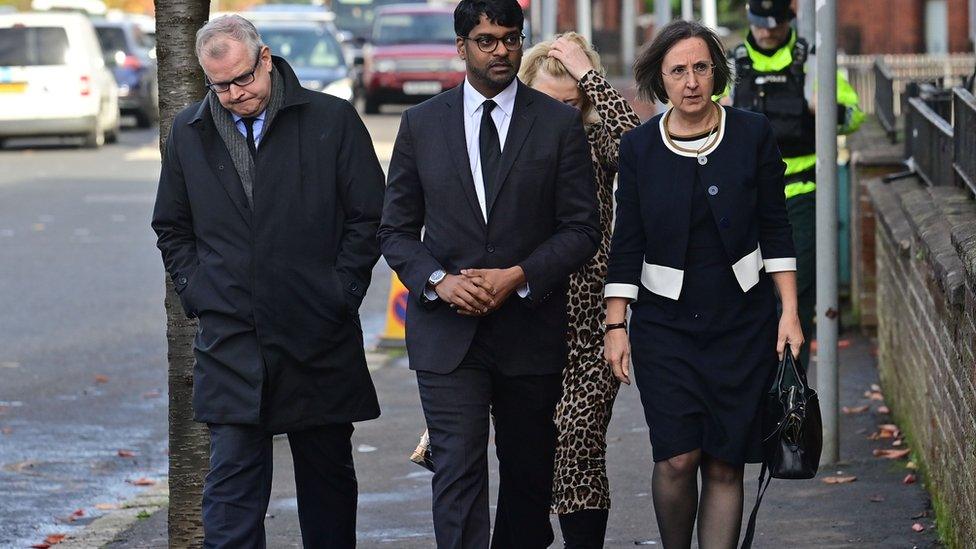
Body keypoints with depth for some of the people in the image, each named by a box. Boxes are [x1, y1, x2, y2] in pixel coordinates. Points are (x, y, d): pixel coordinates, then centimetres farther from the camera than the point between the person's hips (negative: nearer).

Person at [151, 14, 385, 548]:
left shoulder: (333, 121, -2)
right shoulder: (188, 132, 7)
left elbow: (369, 216, 1)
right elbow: (172, 228, 17)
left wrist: (340, 294, -5)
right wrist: (197, 293, 5)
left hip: (319, 336, -1)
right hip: (230, 339, 1)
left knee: (328, 475, 11)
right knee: (232, 483, -6)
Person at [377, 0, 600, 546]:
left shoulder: (560, 122, 2)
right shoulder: (422, 123, 5)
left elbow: (582, 229, 0)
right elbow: (396, 230, 7)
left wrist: (518, 277, -15)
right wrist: (438, 281, -11)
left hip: (530, 329, 1)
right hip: (447, 331, -1)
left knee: (529, 473, 12)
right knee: (458, 471, -11)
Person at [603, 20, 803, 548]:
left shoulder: (753, 134, -1)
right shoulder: (639, 146, 0)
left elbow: (774, 229, 4)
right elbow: (627, 245, 3)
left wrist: (789, 312, -1)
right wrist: (616, 325, -2)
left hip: (742, 321, 0)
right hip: (665, 322, 0)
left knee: (724, 464, 0)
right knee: (676, 459, -12)